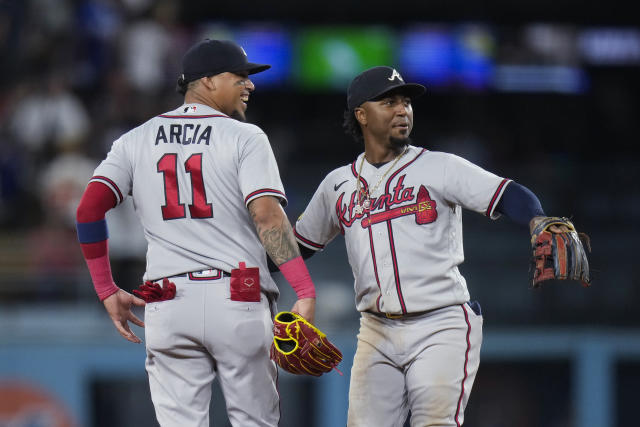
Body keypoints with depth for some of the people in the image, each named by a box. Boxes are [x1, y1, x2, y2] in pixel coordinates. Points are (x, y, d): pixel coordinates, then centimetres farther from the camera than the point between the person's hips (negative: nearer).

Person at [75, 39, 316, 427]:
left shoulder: (136, 141, 12)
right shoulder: (245, 138, 0)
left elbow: (89, 209, 2)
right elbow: (267, 216, -13)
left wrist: (108, 292, 9)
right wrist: (306, 294, -18)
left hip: (167, 305, 3)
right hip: (238, 301, -3)